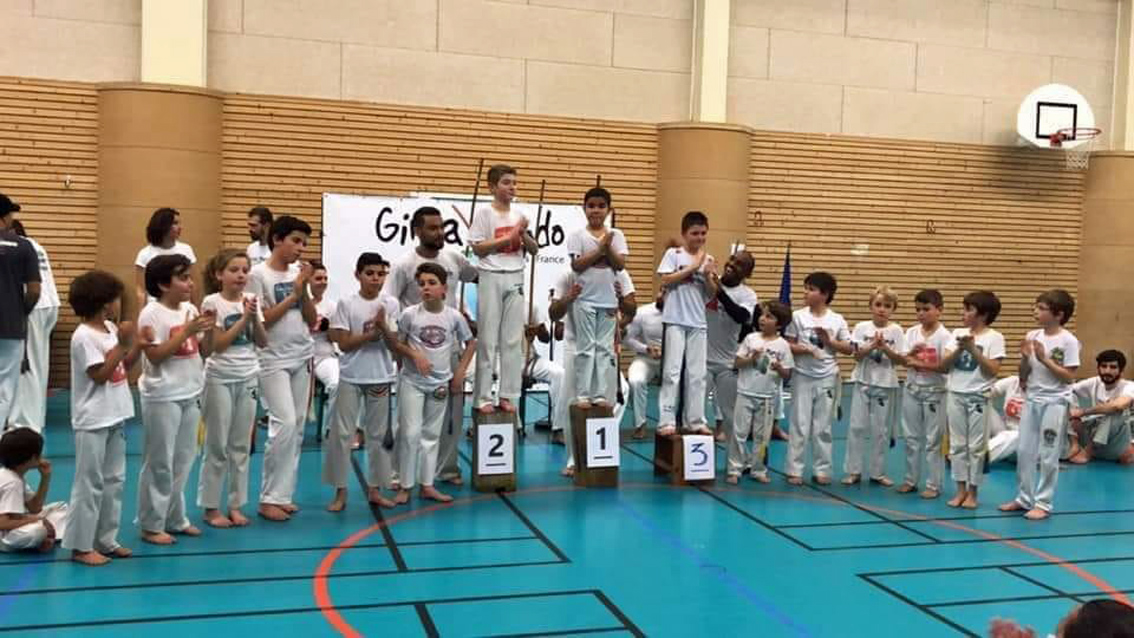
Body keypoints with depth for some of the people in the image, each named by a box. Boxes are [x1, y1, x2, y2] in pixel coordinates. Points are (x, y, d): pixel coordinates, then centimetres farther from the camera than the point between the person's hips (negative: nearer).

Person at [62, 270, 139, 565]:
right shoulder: (84, 336, -17)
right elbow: (100, 375, -21)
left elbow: (123, 367, 15)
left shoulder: (111, 329, 8)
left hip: (115, 417, 9)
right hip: (93, 421, -9)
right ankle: (80, 546, 7)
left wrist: (138, 346, 0)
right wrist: (123, 344, -20)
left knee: (114, 480, 14)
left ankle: (106, 539, 23)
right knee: (90, 483, -2)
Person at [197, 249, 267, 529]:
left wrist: (254, 317, -14)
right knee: (217, 446, 2)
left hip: (248, 378, 5)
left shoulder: (251, 299, 3)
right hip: (220, 379, -4)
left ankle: (235, 504, 17)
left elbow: (262, 342, 2)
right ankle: (211, 506, 12)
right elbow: (218, 345, -15)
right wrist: (244, 318, -18)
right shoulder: (212, 302, -9)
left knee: (241, 445, 9)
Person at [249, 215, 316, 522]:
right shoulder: (259, 275, -9)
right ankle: (269, 498, -2)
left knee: (297, 426, 6)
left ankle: (283, 494, 15)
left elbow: (312, 321, 7)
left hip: (302, 358, 6)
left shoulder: (299, 273, 6)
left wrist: (304, 289, -6)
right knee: (285, 423, -13)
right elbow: (259, 321, -13)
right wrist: (293, 295, -13)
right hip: (274, 360, -6)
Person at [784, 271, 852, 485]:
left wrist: (830, 341, -12)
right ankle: (794, 470, 9)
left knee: (823, 427, 9)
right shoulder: (798, 316, -3)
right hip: (803, 377, -1)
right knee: (799, 425, 1)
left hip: (827, 378, 1)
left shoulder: (837, 320, -1)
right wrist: (805, 349, -20)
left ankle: (821, 470, 18)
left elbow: (849, 349, 3)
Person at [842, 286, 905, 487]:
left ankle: (877, 472, 17)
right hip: (863, 382, 0)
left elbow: (902, 360, -6)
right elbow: (857, 355, -6)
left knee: (881, 430, 7)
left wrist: (884, 347, -18)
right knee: (857, 427, 2)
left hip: (885, 385, 0)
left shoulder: (896, 331, -3)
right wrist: (872, 345, -21)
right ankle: (853, 470, 11)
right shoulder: (861, 327, -2)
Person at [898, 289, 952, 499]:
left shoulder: (944, 336, -9)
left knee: (933, 440, 1)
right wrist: (912, 352, -23)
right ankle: (911, 480, 21)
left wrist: (921, 363, -22)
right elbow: (904, 361, -3)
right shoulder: (912, 332, 3)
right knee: (911, 437, 10)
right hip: (912, 389, 4)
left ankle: (933, 484, 10)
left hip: (934, 392, -4)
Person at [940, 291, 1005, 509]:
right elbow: (943, 365, 2)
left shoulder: (994, 338, -5)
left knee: (976, 446, 2)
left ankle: (972, 492, 12)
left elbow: (993, 370, -13)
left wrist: (973, 349, -16)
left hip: (978, 397, -4)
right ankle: (961, 490, 17)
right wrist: (959, 349, -12)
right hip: (956, 395, 4)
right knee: (957, 444, 8)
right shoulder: (958, 334, 7)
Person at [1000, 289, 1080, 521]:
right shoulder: (1032, 336, 4)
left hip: (1055, 403, -6)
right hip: (1032, 400, 6)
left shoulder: (1068, 341, -11)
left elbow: (1069, 377, -13)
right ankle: (1025, 498, 21)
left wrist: (1044, 359, -19)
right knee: (1024, 452, 9)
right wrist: (1025, 357, -11)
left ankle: (1043, 503, 9)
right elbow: (1023, 376, 8)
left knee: (1048, 456, -1)